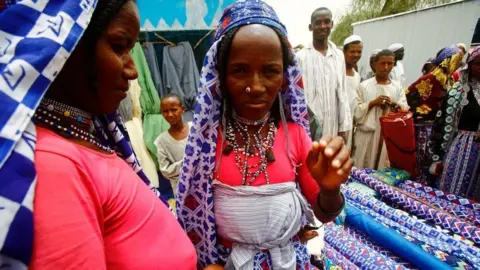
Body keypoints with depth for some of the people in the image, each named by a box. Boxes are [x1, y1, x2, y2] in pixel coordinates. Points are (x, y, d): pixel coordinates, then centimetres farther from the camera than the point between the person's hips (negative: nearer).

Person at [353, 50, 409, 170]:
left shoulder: (398, 88, 11)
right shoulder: (363, 86, 1)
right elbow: (356, 112, -3)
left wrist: (396, 105, -12)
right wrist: (372, 103, -13)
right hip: (367, 136, -3)